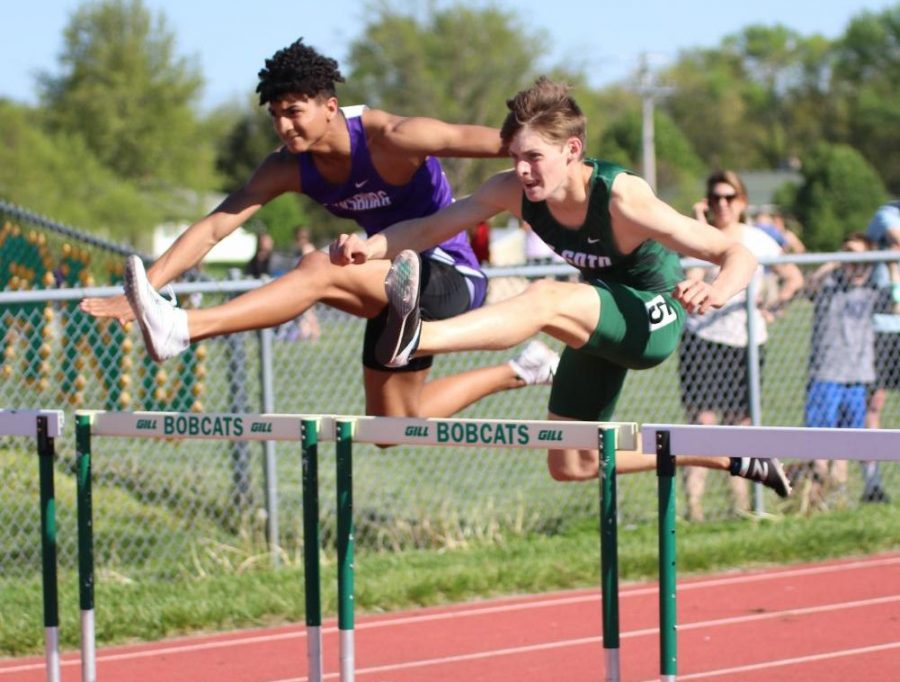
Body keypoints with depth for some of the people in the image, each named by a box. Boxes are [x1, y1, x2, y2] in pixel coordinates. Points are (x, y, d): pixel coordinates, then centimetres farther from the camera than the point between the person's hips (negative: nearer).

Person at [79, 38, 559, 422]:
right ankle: (517, 372, 33)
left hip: (448, 278, -8)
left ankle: (181, 330, -42)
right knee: (392, 427, 19)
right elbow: (214, 227, -11)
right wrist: (144, 286, -22)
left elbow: (495, 142, -24)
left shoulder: (389, 139, -24)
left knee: (319, 271, -32)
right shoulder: (289, 169, -7)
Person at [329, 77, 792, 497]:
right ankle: (729, 459, 29)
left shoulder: (622, 200, -31)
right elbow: (432, 228, -11)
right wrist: (371, 248, -31)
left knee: (546, 298, -35)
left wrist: (716, 293, -55)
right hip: (599, 321, 8)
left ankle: (415, 340, -58)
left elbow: (738, 255, -32)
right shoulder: (513, 191, -17)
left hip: (652, 319, -8)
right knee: (572, 466, 13)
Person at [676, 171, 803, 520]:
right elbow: (690, 281, -21)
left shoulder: (758, 240, 9)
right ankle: (693, 503, -10)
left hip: (747, 341, 3)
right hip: (703, 339, -3)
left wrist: (775, 304, 1)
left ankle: (740, 503, 16)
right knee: (702, 420, -10)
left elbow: (793, 276, 19)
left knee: (739, 423, 7)